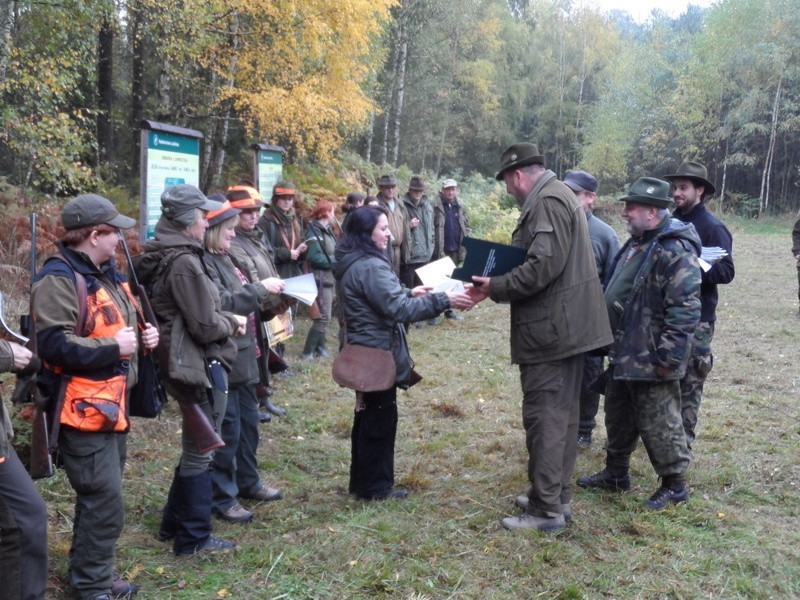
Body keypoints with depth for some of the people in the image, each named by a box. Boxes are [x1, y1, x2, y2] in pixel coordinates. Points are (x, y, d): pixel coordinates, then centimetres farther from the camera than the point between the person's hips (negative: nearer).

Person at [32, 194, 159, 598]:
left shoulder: (107, 273, 13)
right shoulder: (59, 279, -18)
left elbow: (127, 323, 27)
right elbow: (54, 345, -27)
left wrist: (144, 333, 6)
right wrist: (113, 348, -21)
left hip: (111, 403, 10)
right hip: (84, 410, -10)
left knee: (99, 499, 20)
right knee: (105, 504, -4)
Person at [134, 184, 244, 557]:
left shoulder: (161, 256, 9)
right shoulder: (184, 262, -21)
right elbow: (206, 326, -22)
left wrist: (226, 319, 6)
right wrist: (232, 324, -3)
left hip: (183, 362, 10)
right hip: (201, 366, -10)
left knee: (194, 448, 23)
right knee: (200, 453, 3)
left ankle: (173, 523, 35)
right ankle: (193, 538, 17)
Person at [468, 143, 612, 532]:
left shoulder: (546, 202, -15)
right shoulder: (557, 196, 18)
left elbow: (543, 266, -25)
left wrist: (495, 287, -16)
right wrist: (499, 283, 11)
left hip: (551, 330, -11)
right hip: (568, 326, 11)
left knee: (544, 417, -4)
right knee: (562, 415, 16)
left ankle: (545, 510, 4)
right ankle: (557, 497, 27)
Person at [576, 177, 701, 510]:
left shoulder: (675, 250, -21)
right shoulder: (637, 243, 11)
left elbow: (685, 309, -25)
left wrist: (667, 357, -24)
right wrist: (612, 342, 22)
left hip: (650, 359, -10)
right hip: (624, 353, 10)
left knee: (657, 423, 3)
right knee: (618, 415, 20)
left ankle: (674, 484, 19)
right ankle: (616, 473, 35)